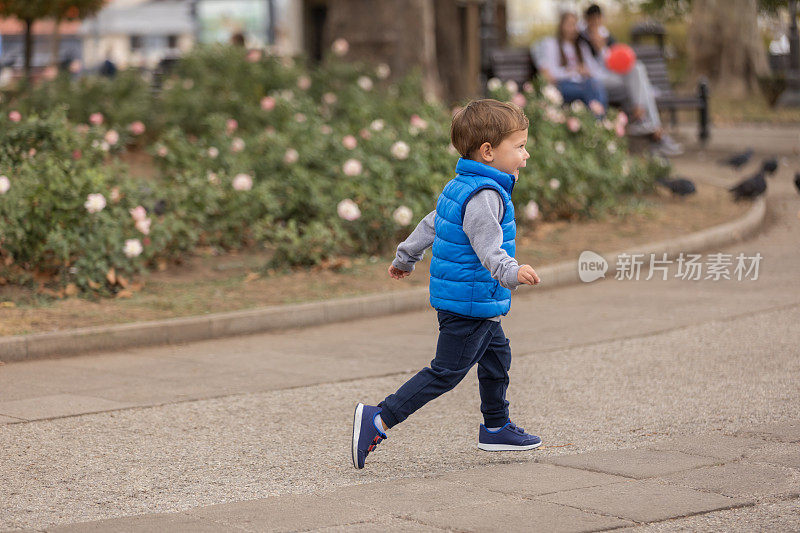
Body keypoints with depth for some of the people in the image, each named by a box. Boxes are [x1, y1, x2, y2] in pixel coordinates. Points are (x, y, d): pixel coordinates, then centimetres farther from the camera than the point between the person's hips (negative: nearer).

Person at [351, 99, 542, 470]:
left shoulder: (460, 187, 10)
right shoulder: (484, 196, -22)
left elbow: (430, 224, 22)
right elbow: (487, 245, -35)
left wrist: (405, 258, 33)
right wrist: (511, 272, -50)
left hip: (477, 306, 11)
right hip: (470, 304, -11)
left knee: (497, 356, 21)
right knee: (446, 372, -6)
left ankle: (496, 428, 34)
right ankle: (379, 421, -6)